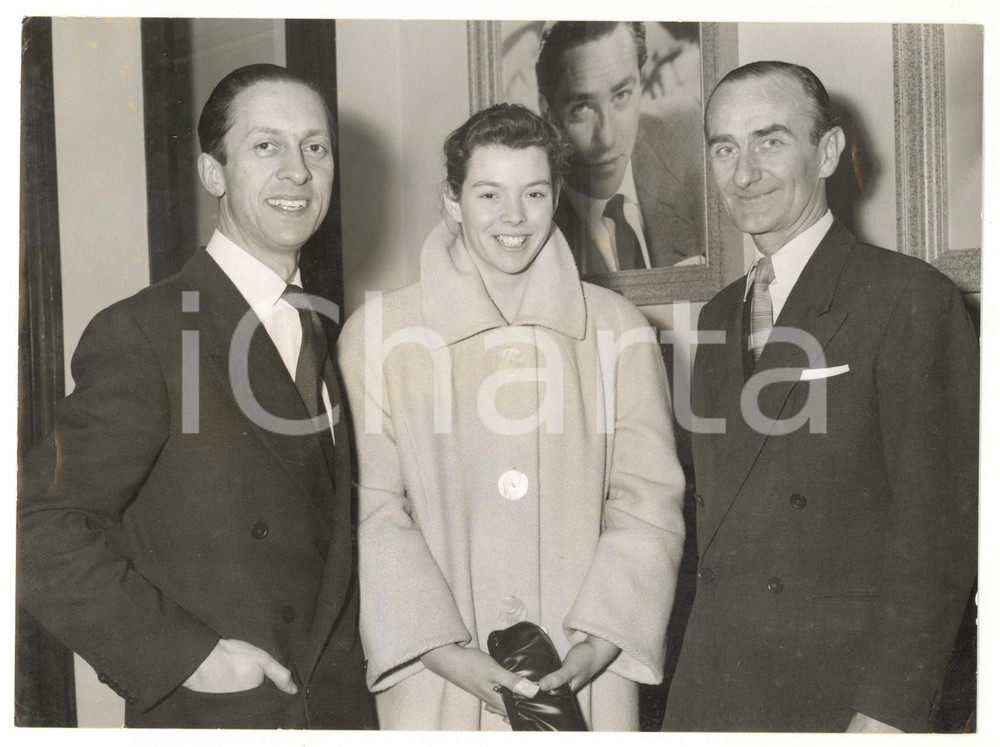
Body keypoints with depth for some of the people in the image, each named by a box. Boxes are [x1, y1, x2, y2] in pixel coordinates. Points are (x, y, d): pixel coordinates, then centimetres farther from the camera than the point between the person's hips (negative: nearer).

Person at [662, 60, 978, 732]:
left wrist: (892, 710, -18)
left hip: (838, 699, -6)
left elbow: (938, 526, -14)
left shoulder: (911, 298, -10)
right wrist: (700, 669, 8)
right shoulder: (719, 318, 11)